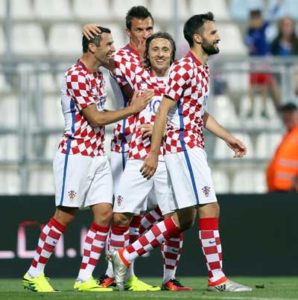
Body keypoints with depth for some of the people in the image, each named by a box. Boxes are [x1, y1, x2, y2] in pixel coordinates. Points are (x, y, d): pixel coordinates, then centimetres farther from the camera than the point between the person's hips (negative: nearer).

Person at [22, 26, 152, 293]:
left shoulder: (98, 75, 13)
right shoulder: (77, 76, -16)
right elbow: (96, 118, -16)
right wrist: (132, 110, -11)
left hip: (98, 156, 9)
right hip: (76, 154, -9)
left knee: (104, 213, -1)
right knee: (65, 215, -5)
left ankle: (85, 279, 2)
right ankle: (34, 273, 6)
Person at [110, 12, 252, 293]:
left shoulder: (202, 69, 17)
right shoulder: (184, 68, -13)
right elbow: (163, 111, -16)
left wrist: (228, 138, 22)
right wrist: (153, 153, -19)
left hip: (192, 148, 10)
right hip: (182, 146, -10)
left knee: (184, 219, 9)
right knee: (210, 209, -9)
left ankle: (125, 256, 13)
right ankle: (217, 278, -5)